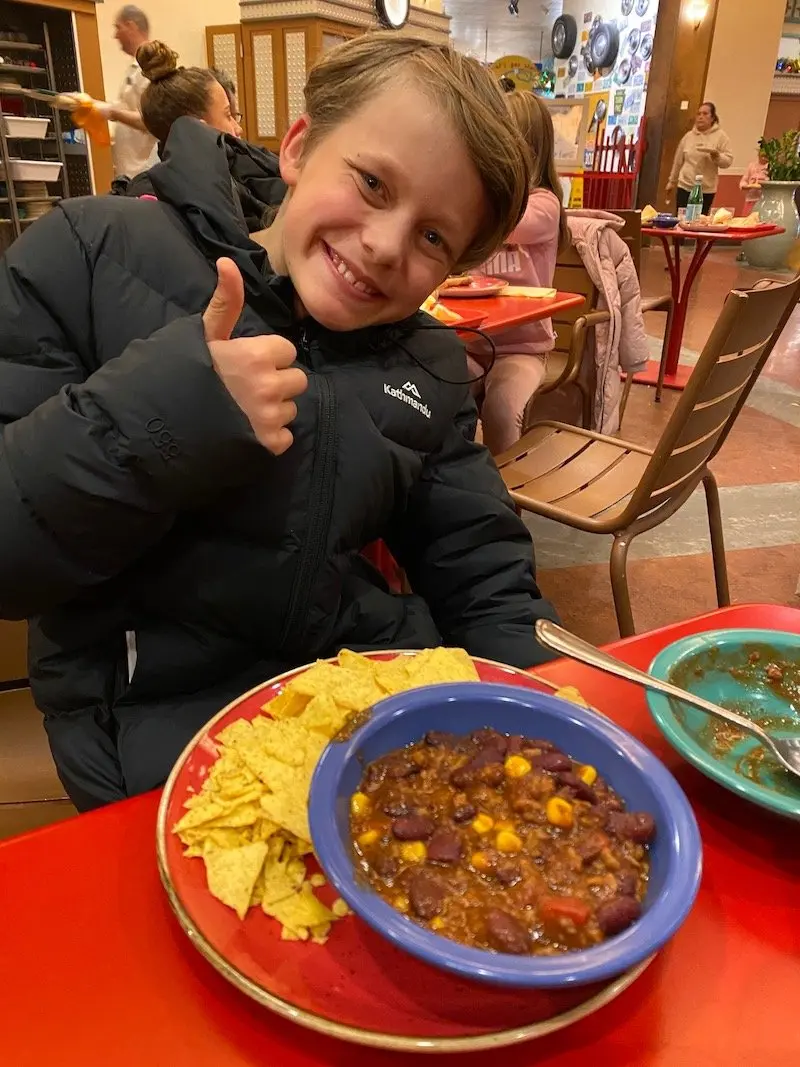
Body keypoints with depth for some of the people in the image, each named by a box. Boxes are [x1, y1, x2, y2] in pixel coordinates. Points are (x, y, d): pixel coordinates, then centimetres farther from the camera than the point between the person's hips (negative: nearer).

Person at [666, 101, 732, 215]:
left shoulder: (721, 136, -1)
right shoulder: (688, 136, 8)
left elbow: (728, 160, -6)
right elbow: (678, 161, 16)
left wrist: (716, 155, -26)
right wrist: (672, 181, 21)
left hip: (706, 189, -2)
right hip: (685, 186, 2)